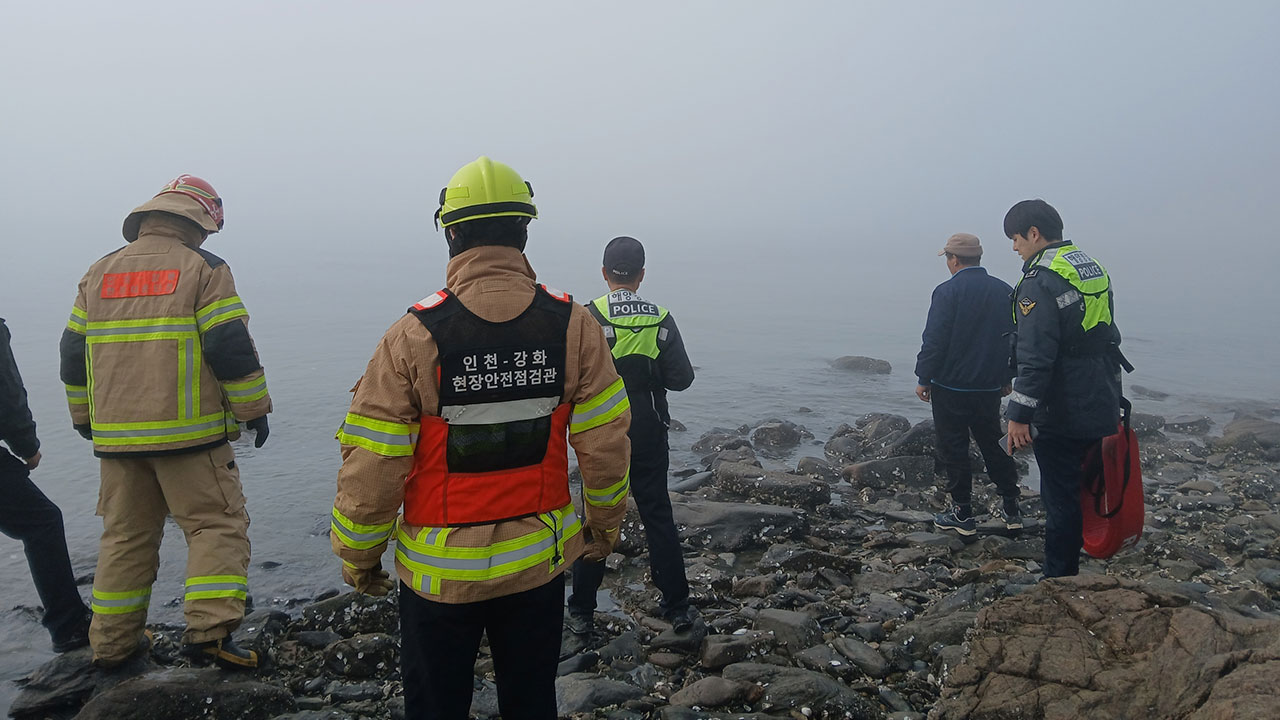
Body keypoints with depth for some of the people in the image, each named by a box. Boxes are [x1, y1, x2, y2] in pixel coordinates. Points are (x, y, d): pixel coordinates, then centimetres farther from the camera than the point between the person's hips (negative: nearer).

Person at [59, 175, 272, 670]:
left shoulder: (98, 274, 13)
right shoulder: (202, 268, -5)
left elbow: (74, 354, 16)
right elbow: (231, 348, -11)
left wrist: (85, 417, 27)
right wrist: (254, 409, -2)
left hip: (115, 437, 6)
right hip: (189, 434, -6)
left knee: (125, 533, 16)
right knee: (216, 524, 2)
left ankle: (112, 642, 24)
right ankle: (208, 631, -9)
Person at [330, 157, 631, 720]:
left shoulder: (414, 336, -16)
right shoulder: (573, 325, -10)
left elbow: (372, 466, -13)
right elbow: (605, 446, -5)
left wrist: (358, 557, 4)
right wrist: (605, 525, 12)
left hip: (440, 571, -2)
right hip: (540, 561, 2)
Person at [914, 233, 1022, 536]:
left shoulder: (947, 292, -14)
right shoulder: (1004, 291, 5)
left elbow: (934, 340, -16)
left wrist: (924, 379, -7)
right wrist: (1006, 378, 20)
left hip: (950, 387, -6)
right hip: (989, 387, 6)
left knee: (954, 449, 4)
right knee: (993, 445, 18)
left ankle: (963, 514, 10)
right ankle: (1011, 509, 23)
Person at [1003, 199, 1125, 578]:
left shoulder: (1040, 281, -17)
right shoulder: (1093, 268, 12)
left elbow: (1035, 357, -23)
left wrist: (1019, 414, -21)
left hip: (1061, 416, -9)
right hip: (1101, 408, 9)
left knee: (1061, 499, 1)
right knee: (1086, 493, 17)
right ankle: (1071, 573, 29)